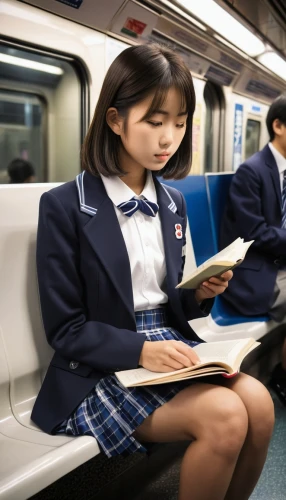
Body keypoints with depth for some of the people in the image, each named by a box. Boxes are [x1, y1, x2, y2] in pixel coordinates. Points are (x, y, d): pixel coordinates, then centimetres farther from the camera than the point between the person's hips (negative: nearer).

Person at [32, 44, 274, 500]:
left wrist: (199, 294, -6)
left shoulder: (172, 202, 8)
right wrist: (141, 350, -22)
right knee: (225, 417, -24)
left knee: (258, 403, -19)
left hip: (168, 343, 6)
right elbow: (65, 328, -9)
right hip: (102, 367, -5)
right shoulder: (65, 206, -10)